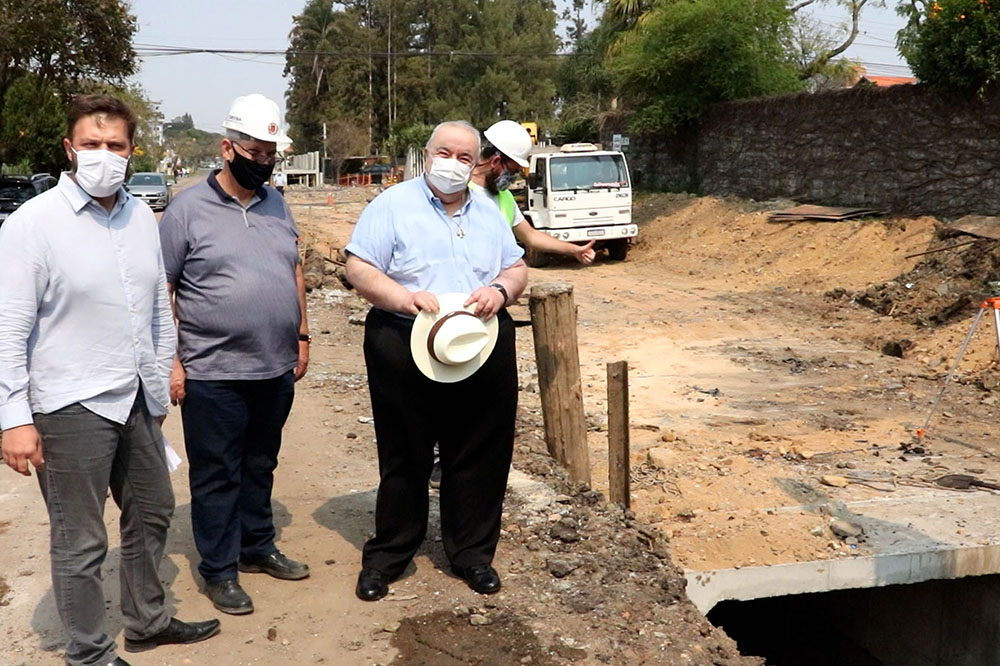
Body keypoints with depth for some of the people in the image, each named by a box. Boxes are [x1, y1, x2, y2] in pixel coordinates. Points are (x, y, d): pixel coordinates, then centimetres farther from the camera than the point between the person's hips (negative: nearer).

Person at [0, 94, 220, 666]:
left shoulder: (141, 216, 7)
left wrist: (160, 382, 17)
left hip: (137, 400, 7)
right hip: (72, 406, -7)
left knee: (152, 512, 20)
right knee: (80, 540, 5)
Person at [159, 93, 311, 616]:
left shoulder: (276, 204, 9)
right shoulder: (188, 209, -8)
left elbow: (295, 270, 17)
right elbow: (160, 289, -8)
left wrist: (301, 335, 12)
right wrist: (171, 361, -12)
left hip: (276, 370, 5)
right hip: (213, 374, -5)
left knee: (260, 466, 18)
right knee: (217, 475, 6)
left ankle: (257, 546, 34)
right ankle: (219, 570, 19)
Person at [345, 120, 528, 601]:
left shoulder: (488, 213, 15)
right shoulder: (393, 205, 0)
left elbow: (517, 269, 15)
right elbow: (358, 268, -7)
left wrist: (500, 289, -8)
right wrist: (405, 297, -23)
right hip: (406, 349, -4)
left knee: (481, 458, 8)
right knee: (405, 460, 6)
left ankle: (472, 553, 25)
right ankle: (386, 557, 21)